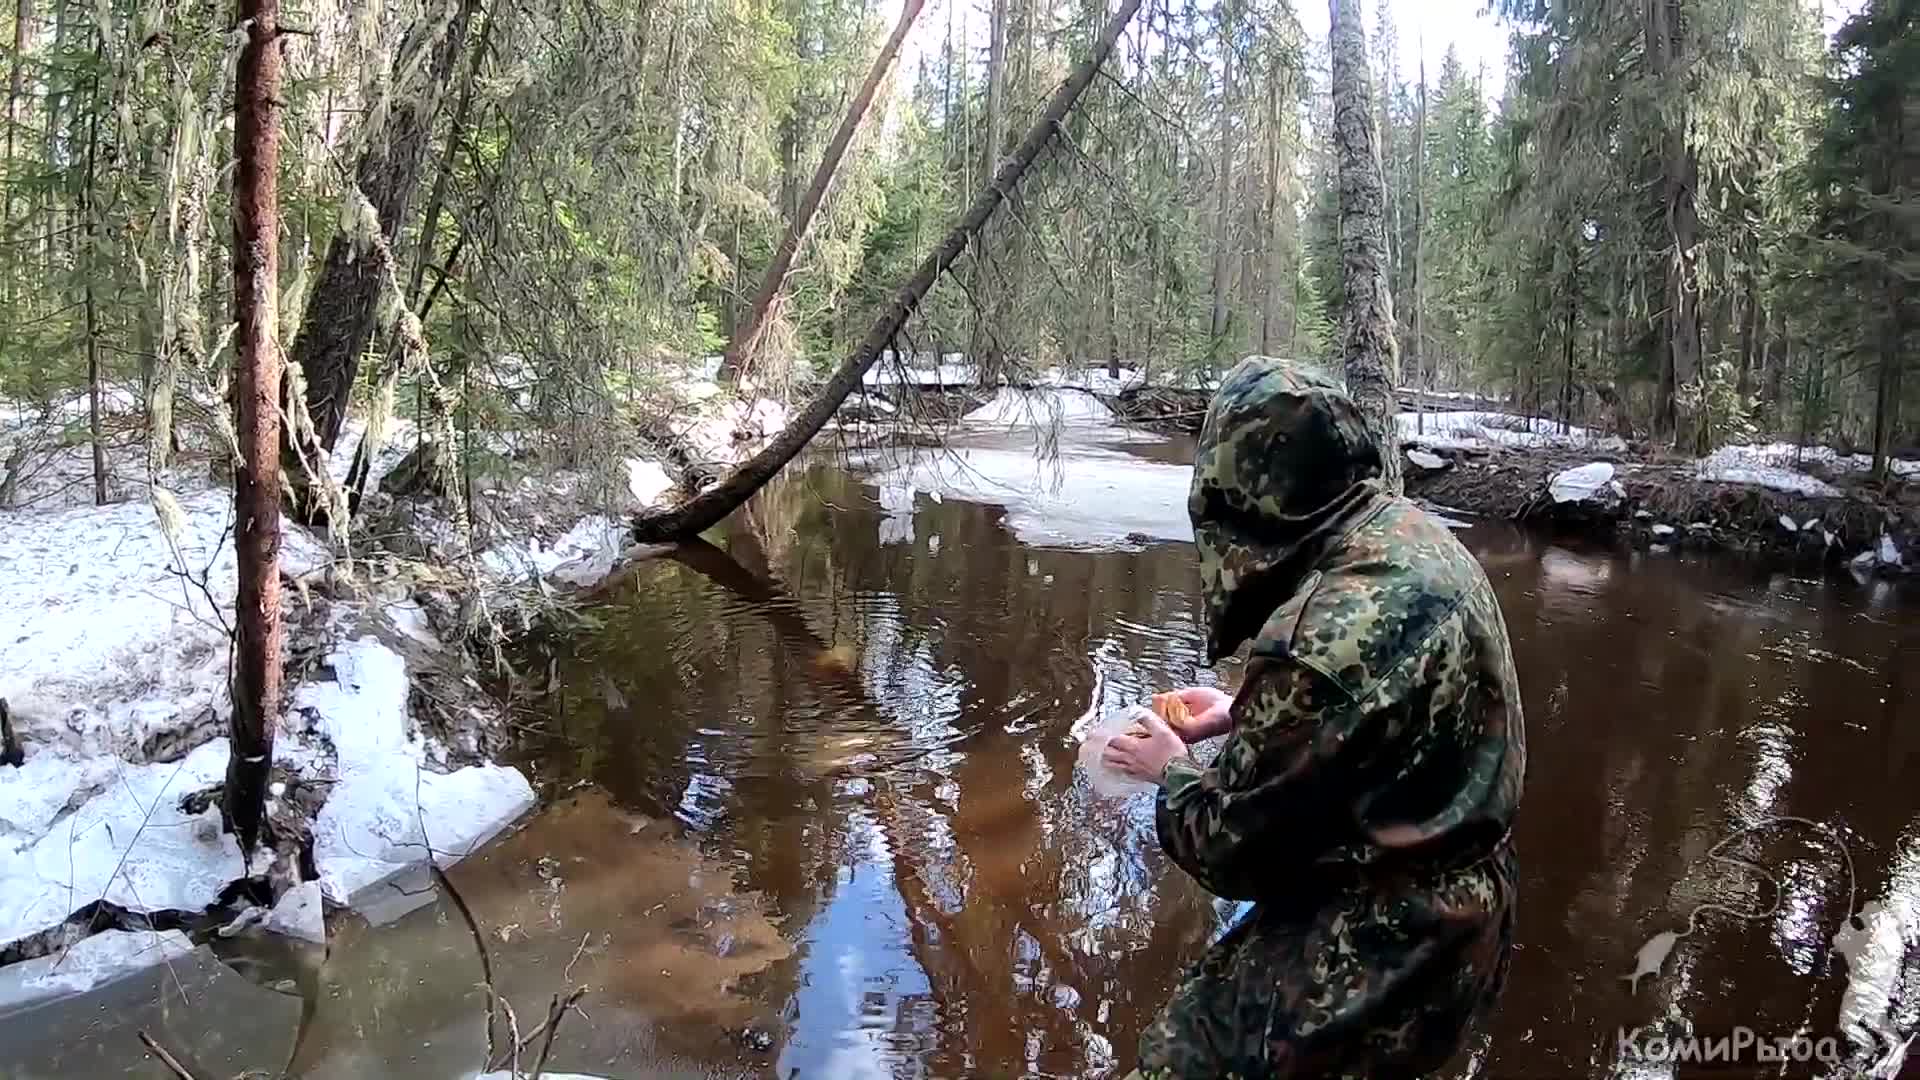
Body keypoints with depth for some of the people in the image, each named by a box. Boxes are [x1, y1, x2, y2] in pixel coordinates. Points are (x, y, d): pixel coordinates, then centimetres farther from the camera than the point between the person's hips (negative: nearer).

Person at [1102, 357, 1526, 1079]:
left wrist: (1171, 771, 1)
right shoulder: (1413, 534, -4)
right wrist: (1240, 715, 11)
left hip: (1382, 958, -9)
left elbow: (1233, 848, -18)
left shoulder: (1319, 638, -33)